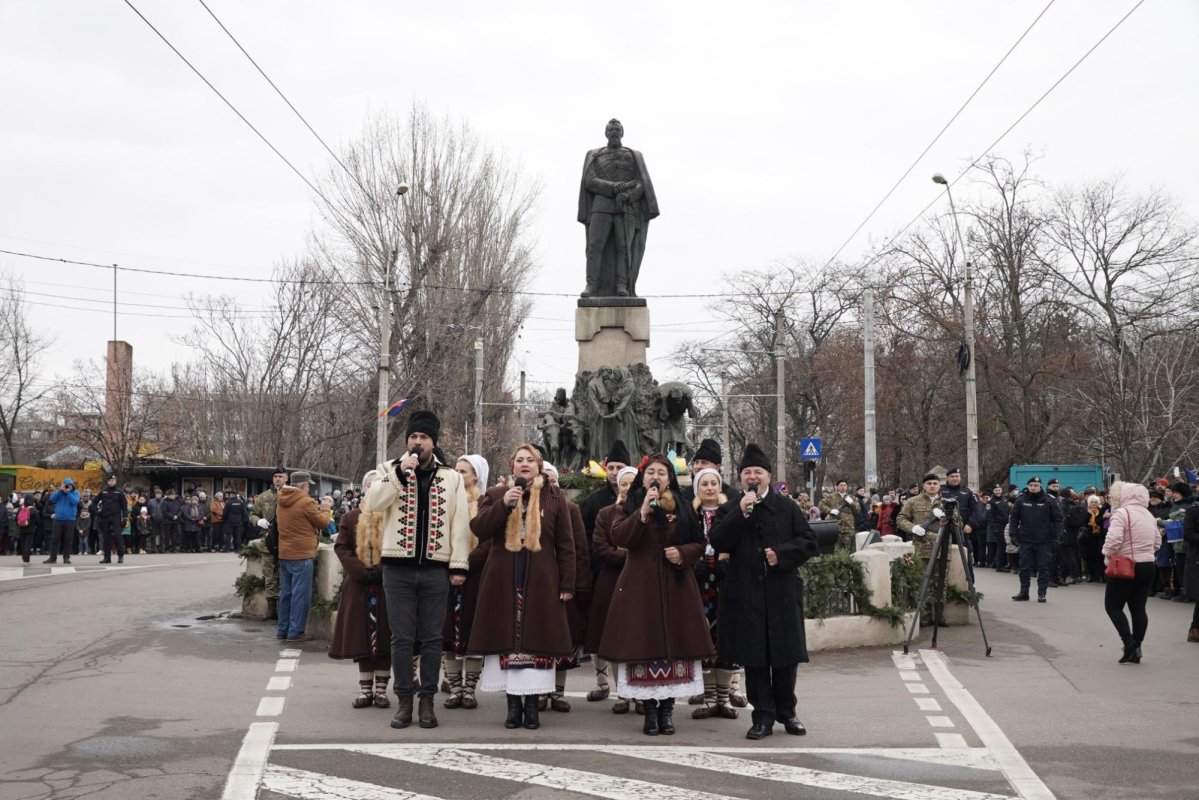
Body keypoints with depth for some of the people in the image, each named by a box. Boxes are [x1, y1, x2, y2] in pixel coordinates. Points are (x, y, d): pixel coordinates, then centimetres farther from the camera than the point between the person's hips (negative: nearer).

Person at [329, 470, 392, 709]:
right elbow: (341, 547, 3)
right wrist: (362, 571, -10)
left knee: (384, 639, 1)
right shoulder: (351, 518, 9)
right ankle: (365, 690, 12)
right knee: (362, 638, 4)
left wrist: (384, 571, -16)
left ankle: (380, 690, 9)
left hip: (388, 588, -2)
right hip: (359, 587, 3)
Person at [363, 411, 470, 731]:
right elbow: (371, 503, -11)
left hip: (435, 569, 0)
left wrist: (458, 565, -5)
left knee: (432, 638, 4)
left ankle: (427, 701, 12)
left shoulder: (451, 477, 7)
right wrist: (401, 473, -16)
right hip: (398, 567, 0)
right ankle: (404, 701, 9)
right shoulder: (391, 470, 7)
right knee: (402, 637, 2)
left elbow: (460, 524, 3)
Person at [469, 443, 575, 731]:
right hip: (503, 582, 1)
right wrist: (503, 504, -15)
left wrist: (567, 585, -1)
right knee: (507, 639, -1)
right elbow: (478, 529, -3)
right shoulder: (496, 495, 10)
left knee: (537, 640, -1)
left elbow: (566, 544, 5)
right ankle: (513, 704, 5)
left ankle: (532, 704, 4)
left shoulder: (554, 498, 7)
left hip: (540, 582, -1)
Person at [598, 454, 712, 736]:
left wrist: (682, 553, -8)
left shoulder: (683, 509, 10)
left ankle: (667, 709, 7)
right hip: (640, 586, -1)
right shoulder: (633, 506, 6)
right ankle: (650, 710, 3)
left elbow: (699, 544, 12)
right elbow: (619, 538, -10)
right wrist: (643, 512, -19)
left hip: (675, 587, 2)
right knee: (644, 646, -5)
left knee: (674, 646, -1)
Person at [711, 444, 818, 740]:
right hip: (745, 594, 0)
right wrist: (741, 513, -15)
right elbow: (718, 543, -9)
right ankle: (763, 716, 9)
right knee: (754, 657, 2)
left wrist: (781, 554, -11)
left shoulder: (787, 508, 7)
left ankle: (786, 712, 21)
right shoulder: (729, 510, 6)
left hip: (782, 593, 0)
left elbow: (808, 541, 4)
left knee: (785, 655, 6)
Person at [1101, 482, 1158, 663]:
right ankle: (1135, 650, 9)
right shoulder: (1148, 515, 12)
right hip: (1148, 566, 7)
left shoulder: (1121, 513, -13)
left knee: (1113, 605, 4)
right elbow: (1156, 542, 17)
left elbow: (1113, 539, -24)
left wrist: (1108, 554, -7)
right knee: (1139, 609, 9)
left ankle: (1129, 642, -12)